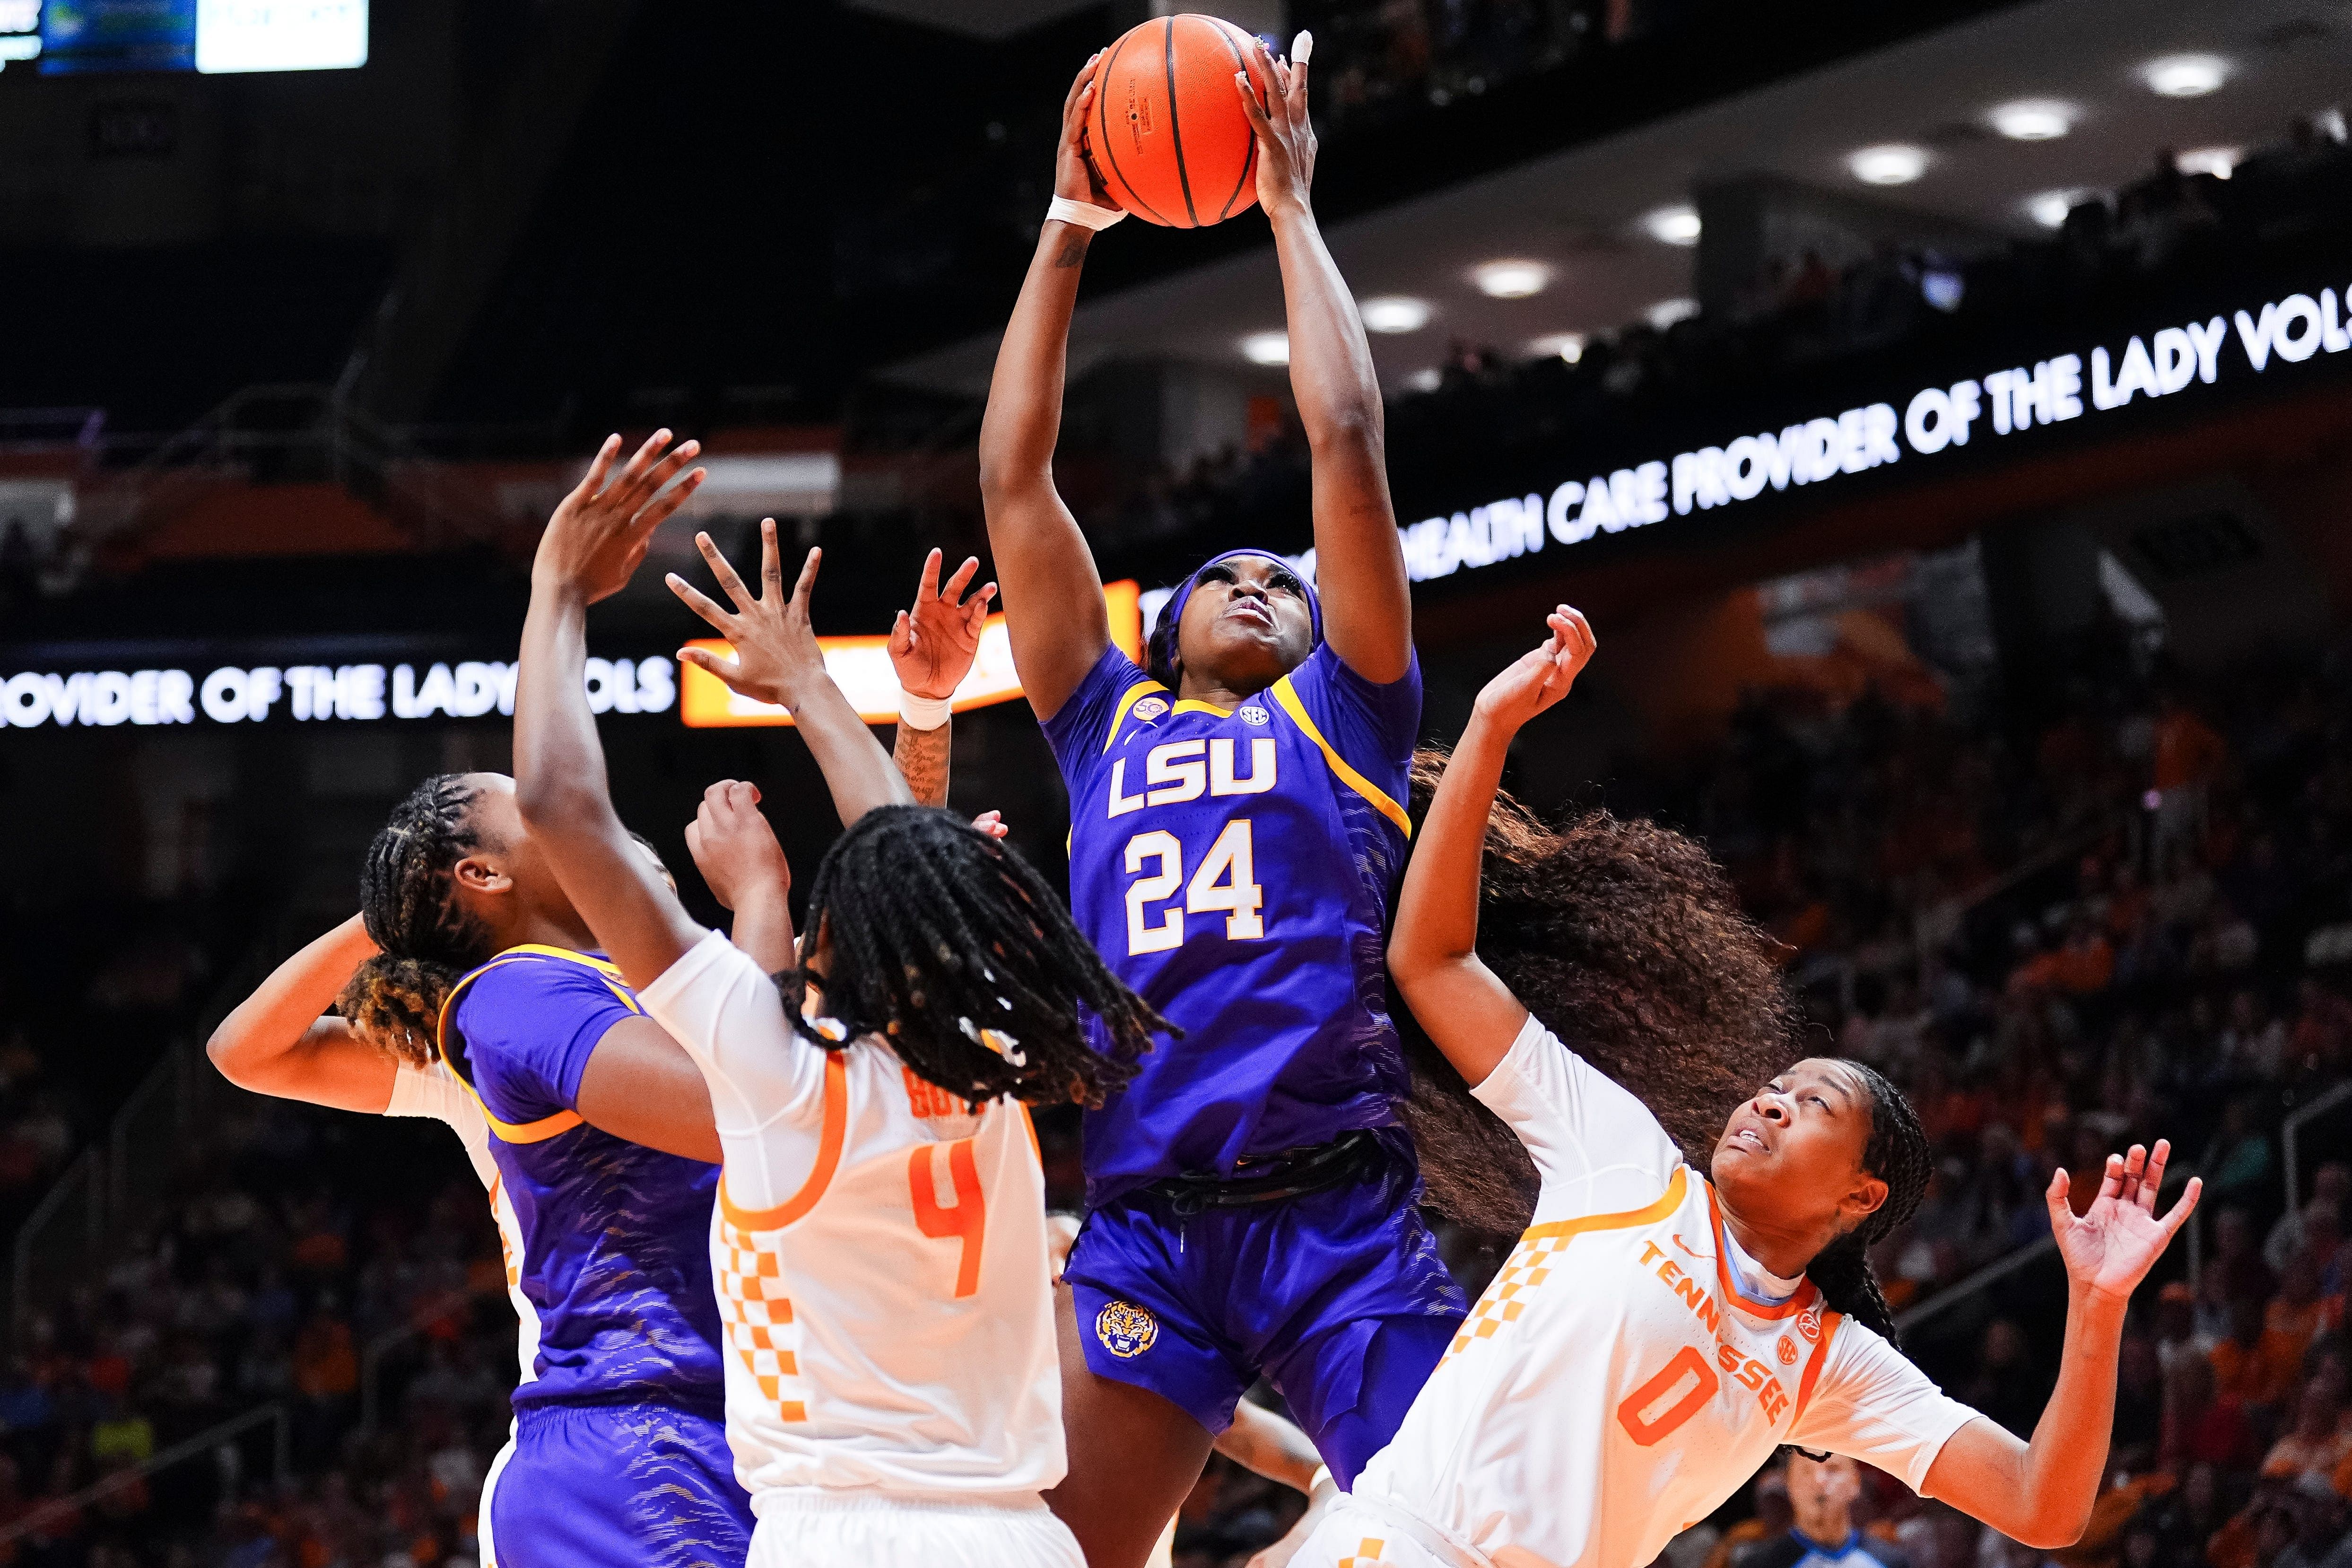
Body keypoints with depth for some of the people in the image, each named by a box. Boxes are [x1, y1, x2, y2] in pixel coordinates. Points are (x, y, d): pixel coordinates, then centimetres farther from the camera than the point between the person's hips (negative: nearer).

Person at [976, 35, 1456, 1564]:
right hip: (1144, 1228, 2)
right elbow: (1016, 478, 19)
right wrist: (1065, 234, 18)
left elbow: (1346, 441, 9)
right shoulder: (1109, 726, 22)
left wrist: (1292, 208, 14)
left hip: (1342, 1219, -2)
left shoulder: (1340, 716, 17)